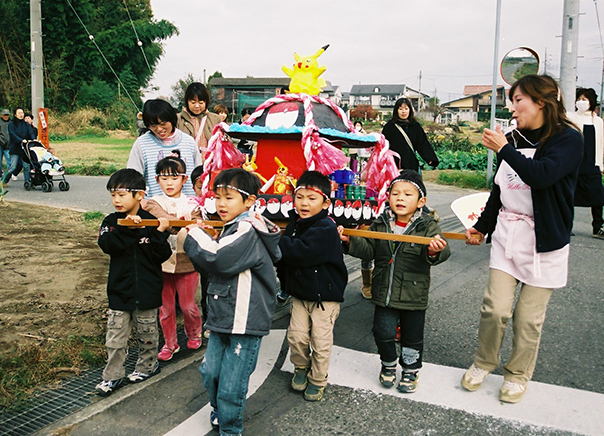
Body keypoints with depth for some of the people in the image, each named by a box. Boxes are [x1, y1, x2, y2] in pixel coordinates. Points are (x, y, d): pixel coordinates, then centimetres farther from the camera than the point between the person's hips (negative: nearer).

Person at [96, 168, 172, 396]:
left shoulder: (151, 222, -6)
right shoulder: (111, 222, 0)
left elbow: (162, 256, -9)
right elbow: (107, 245, -20)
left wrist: (161, 233, -21)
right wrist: (126, 228, -30)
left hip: (147, 290, -1)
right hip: (119, 290, 1)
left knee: (147, 332, 15)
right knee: (115, 336, 5)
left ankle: (148, 366, 36)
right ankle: (113, 376, 20)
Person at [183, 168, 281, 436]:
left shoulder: (248, 231, -18)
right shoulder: (232, 229, 13)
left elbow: (219, 260, -30)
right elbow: (208, 264, 22)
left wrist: (195, 235, -13)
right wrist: (203, 239, 3)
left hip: (244, 323, -9)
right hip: (222, 318, 9)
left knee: (231, 386, 1)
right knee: (210, 372, 19)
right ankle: (220, 412, 45)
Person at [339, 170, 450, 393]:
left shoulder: (428, 226, -10)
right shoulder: (380, 224, 0)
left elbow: (442, 252, -21)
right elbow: (368, 250, 5)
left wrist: (435, 251, -44)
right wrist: (350, 240, -10)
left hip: (414, 296, -2)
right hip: (385, 293, 2)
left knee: (412, 336, 14)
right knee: (383, 333, 5)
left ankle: (411, 370, 38)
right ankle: (388, 364, 34)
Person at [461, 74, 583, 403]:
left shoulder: (568, 139, -7)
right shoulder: (514, 139, 9)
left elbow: (542, 175, -26)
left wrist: (504, 150, -19)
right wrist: (482, 226, 19)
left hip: (544, 241, -4)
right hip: (507, 235, 4)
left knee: (529, 317, 5)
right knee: (495, 308, -2)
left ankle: (518, 374, 27)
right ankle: (483, 363, 23)